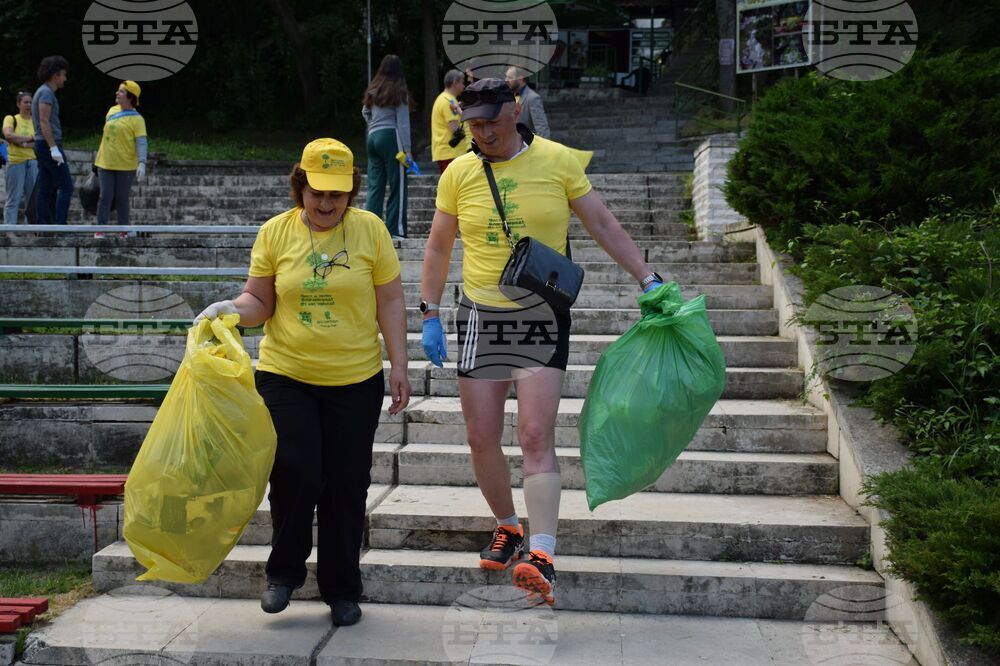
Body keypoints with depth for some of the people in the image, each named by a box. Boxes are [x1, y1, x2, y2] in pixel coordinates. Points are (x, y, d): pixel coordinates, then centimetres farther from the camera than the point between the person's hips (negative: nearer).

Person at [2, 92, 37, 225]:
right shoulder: (11, 119, 6)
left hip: (33, 162, 3)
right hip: (15, 162, -2)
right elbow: (8, 135, -13)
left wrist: (24, 144, -15)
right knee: (13, 199, -4)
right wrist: (30, 138, -10)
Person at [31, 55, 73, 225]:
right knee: (66, 186, -11)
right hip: (49, 144, -10)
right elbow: (44, 122, -19)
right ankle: (60, 226, -16)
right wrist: (54, 148, -23)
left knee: (45, 190, 7)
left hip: (43, 145, 10)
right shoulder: (47, 92, -11)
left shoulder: (43, 91, 19)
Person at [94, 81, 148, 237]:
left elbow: (142, 143, -19)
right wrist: (100, 157, 21)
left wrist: (142, 163, -32)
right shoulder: (112, 111, 8)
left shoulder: (136, 119, -11)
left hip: (125, 166, -4)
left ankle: (124, 231, 14)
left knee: (121, 198, 4)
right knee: (106, 196, 0)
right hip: (106, 164, 4)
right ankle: (100, 230, 3)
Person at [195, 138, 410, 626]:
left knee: (346, 487, 6)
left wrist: (399, 366, -1)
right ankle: (285, 571, 18)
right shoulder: (274, 232, 1)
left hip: (355, 380, 0)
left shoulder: (369, 229, -1)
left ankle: (342, 590, 22)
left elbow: (390, 301, 2)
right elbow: (260, 302, 5)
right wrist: (229, 308, -16)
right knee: (296, 475, -8)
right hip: (286, 376, 0)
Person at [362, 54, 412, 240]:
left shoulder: (372, 90, 12)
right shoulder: (399, 92, -4)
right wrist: (407, 149, -7)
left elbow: (365, 112, 26)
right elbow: (403, 123, -7)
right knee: (397, 186, 0)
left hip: (372, 136, 6)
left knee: (374, 186, 7)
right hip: (391, 137, -6)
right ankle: (396, 230, -2)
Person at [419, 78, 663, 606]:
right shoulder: (458, 173, 3)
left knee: (536, 435, -13)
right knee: (481, 438, 6)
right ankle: (507, 528, 29)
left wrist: (648, 280, -3)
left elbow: (604, 226, 3)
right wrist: (430, 315, 6)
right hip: (479, 318, 3)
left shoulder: (557, 160, -2)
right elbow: (437, 249, 11)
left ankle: (542, 556, -17)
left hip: (542, 318, -3)